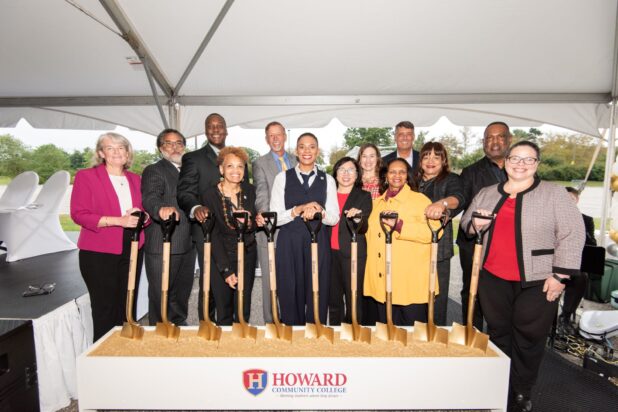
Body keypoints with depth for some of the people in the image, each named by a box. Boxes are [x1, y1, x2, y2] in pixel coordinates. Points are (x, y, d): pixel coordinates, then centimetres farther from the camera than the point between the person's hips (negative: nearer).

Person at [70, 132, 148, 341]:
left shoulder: (135, 179, 13)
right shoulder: (86, 176, 0)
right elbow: (79, 214, -8)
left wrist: (140, 216, -9)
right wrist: (118, 220, -19)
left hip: (132, 250, 4)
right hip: (99, 252, -4)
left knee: (127, 305, 10)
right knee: (105, 306, 2)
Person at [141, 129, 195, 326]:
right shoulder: (153, 171, -6)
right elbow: (149, 198, -24)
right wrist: (162, 209, -45)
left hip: (187, 245, 7)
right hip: (161, 245, -7)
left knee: (182, 291, 21)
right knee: (160, 294, 4)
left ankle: (179, 325, 39)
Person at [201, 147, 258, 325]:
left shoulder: (250, 192, 1)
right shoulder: (210, 194, -9)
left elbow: (256, 225, 6)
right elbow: (213, 235, -10)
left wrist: (249, 223, -18)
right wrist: (226, 269, -15)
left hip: (247, 257, 3)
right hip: (220, 258, -2)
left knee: (243, 310, 8)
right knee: (224, 311, 6)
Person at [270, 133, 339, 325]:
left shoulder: (327, 180, 9)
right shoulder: (283, 178, 5)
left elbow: (334, 218, 5)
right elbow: (274, 217, -1)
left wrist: (319, 210, -14)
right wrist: (298, 210, -15)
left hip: (318, 244, 1)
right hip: (289, 244, -1)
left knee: (318, 297, 5)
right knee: (290, 297, 5)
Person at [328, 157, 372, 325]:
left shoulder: (364, 196, 6)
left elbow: (364, 228, -6)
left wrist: (357, 216, -25)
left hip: (353, 253, -2)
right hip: (331, 253, 3)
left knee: (353, 298, -1)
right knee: (333, 299, 9)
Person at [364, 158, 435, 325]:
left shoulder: (420, 199, -3)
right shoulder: (377, 202, 16)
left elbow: (433, 231, -19)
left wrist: (399, 225, -25)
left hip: (410, 282, -5)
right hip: (381, 282, 5)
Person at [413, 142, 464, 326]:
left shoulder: (451, 180, 3)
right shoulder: (413, 180, 14)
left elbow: (457, 197, -19)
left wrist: (442, 203, -40)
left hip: (438, 248, -3)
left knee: (437, 296, 0)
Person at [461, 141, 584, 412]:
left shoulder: (554, 194, -2)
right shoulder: (487, 194, 9)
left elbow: (572, 234, -5)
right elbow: (465, 222, 16)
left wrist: (560, 275, -11)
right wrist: (474, 224, -8)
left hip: (536, 281, -3)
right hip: (493, 278, 3)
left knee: (528, 339, 7)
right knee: (498, 334, 14)